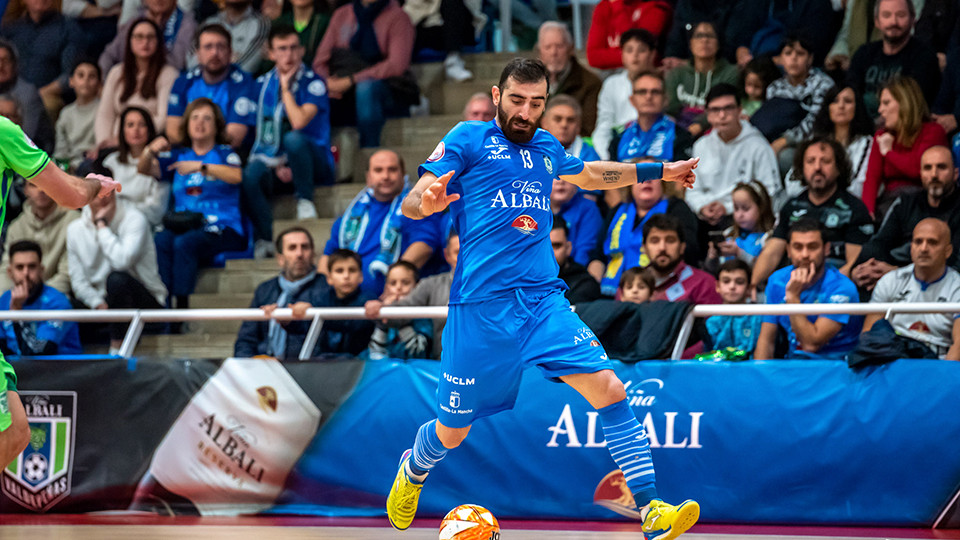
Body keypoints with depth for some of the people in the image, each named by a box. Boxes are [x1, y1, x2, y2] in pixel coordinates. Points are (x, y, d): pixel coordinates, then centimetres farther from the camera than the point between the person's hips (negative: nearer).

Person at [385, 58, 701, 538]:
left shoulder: (546, 148, 18)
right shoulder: (469, 139, 2)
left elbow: (590, 174, 39)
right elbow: (411, 202, -4)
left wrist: (659, 171, 43)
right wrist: (426, 202, -28)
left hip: (544, 300, 4)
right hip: (481, 308, -4)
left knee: (609, 388, -15)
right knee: (451, 434, 6)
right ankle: (412, 472, 41)